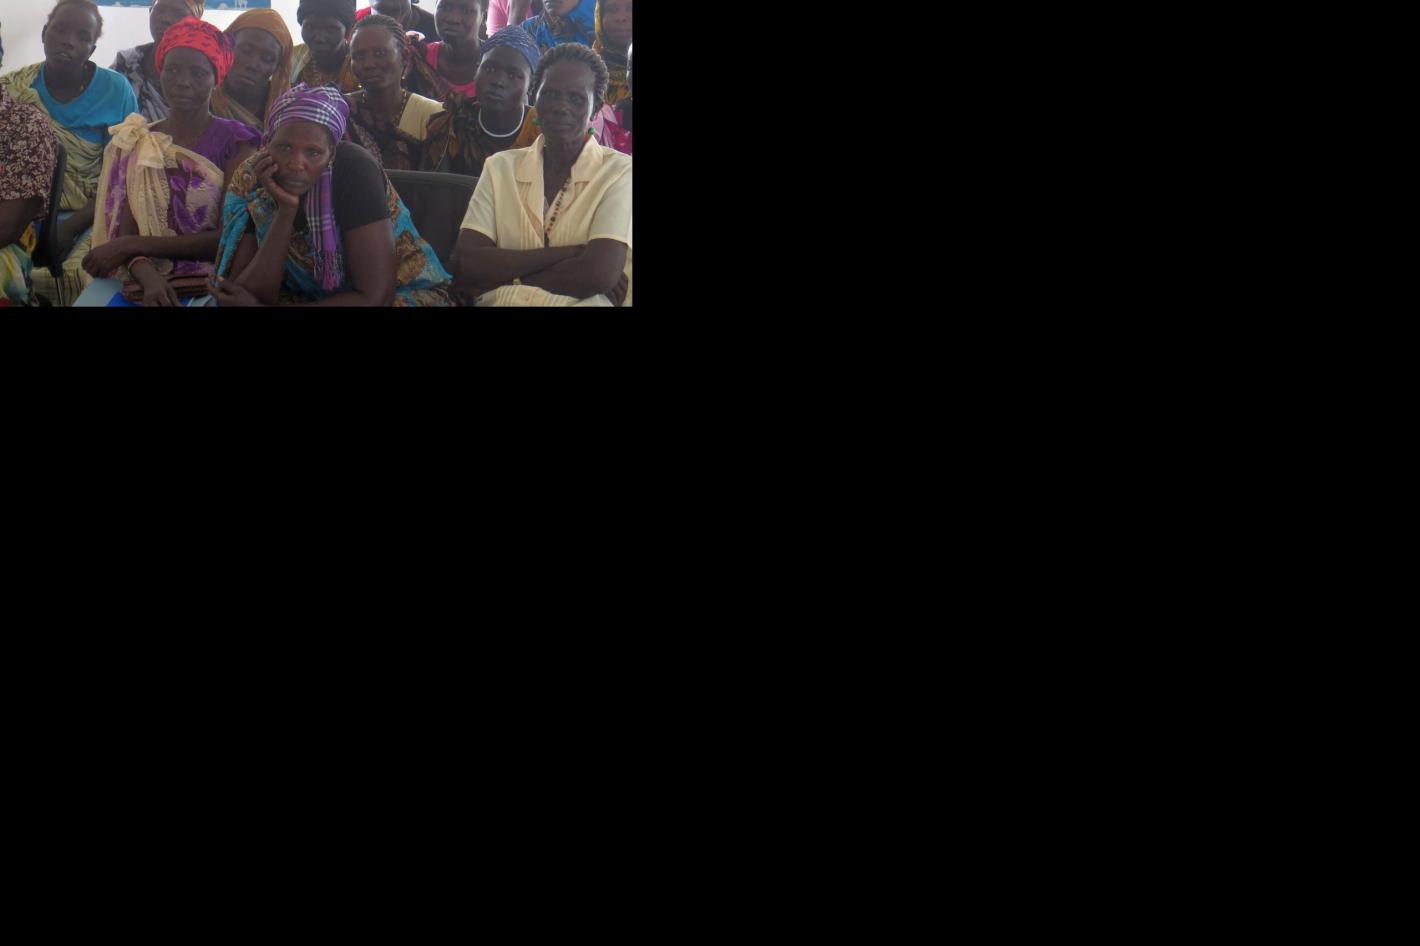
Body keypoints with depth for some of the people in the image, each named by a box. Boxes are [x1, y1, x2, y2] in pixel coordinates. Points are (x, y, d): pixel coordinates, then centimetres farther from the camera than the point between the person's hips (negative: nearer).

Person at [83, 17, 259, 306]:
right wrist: (150, 279, -19)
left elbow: (230, 237, -8)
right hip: (145, 285, 2)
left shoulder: (236, 141, -1)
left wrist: (131, 246, -9)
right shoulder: (136, 143, 10)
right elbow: (126, 233, 2)